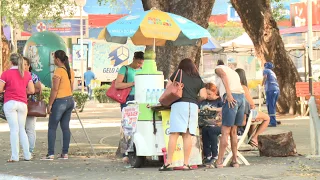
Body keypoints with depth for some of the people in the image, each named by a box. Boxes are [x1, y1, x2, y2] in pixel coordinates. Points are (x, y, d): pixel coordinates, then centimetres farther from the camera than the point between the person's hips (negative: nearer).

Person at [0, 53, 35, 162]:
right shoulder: (27, 74, 6)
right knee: (22, 129, 12)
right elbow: (32, 91, 4)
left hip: (10, 103, -3)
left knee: (14, 129, -3)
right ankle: (27, 155, 10)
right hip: (23, 104, 3)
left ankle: (15, 156, -6)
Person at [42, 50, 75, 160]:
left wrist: (50, 104, -12)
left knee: (52, 127, -1)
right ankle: (65, 153, 9)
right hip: (70, 100, 8)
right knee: (65, 127, 10)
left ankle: (51, 154, -4)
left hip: (60, 101, -8)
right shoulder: (70, 71, 9)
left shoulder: (58, 71, -16)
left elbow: (55, 89, -17)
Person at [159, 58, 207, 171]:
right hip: (193, 106, 3)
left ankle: (168, 163, -12)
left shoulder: (179, 73, 13)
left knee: (174, 134, -7)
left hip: (179, 104, -2)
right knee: (187, 135, 1)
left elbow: (168, 86, 17)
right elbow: (204, 96, 11)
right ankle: (186, 164, -4)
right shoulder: (198, 79, 19)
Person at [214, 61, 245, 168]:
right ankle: (234, 160, 13)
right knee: (233, 131, 14)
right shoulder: (233, 72, 34)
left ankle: (219, 161, -3)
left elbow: (224, 75, -9)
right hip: (242, 97, 7)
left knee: (225, 132, -4)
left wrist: (229, 94, -18)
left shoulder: (218, 68, 14)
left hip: (232, 98, -7)